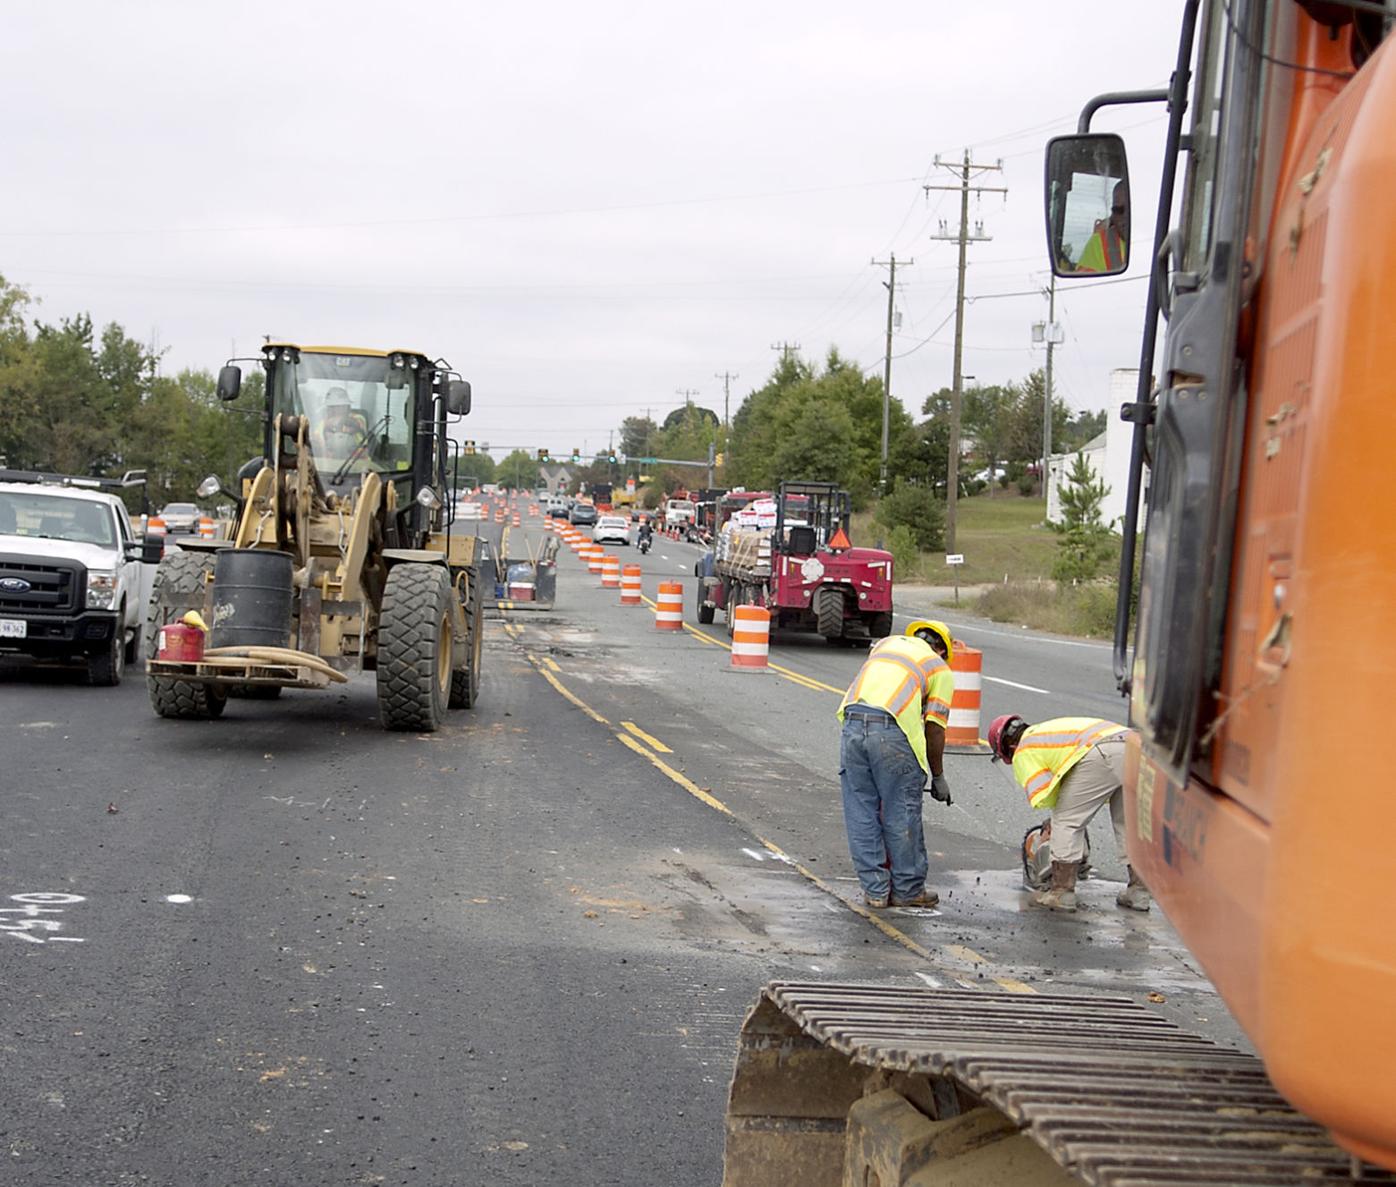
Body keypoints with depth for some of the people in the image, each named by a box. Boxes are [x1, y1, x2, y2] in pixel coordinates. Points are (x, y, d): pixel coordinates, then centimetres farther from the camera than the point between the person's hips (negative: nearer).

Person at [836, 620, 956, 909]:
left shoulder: (887, 643, 29)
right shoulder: (940, 669, 16)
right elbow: (934, 729, 9)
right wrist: (938, 777, 18)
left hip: (853, 721, 4)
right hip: (893, 733, -4)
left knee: (861, 814, 12)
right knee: (902, 816, 9)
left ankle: (875, 890, 18)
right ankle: (907, 890, 20)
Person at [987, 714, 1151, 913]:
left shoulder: (1024, 752, 15)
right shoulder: (1050, 729, 40)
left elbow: (1043, 797, 5)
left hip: (1101, 755, -8)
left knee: (1067, 822, 4)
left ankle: (1061, 893, 5)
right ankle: (1138, 891, 22)